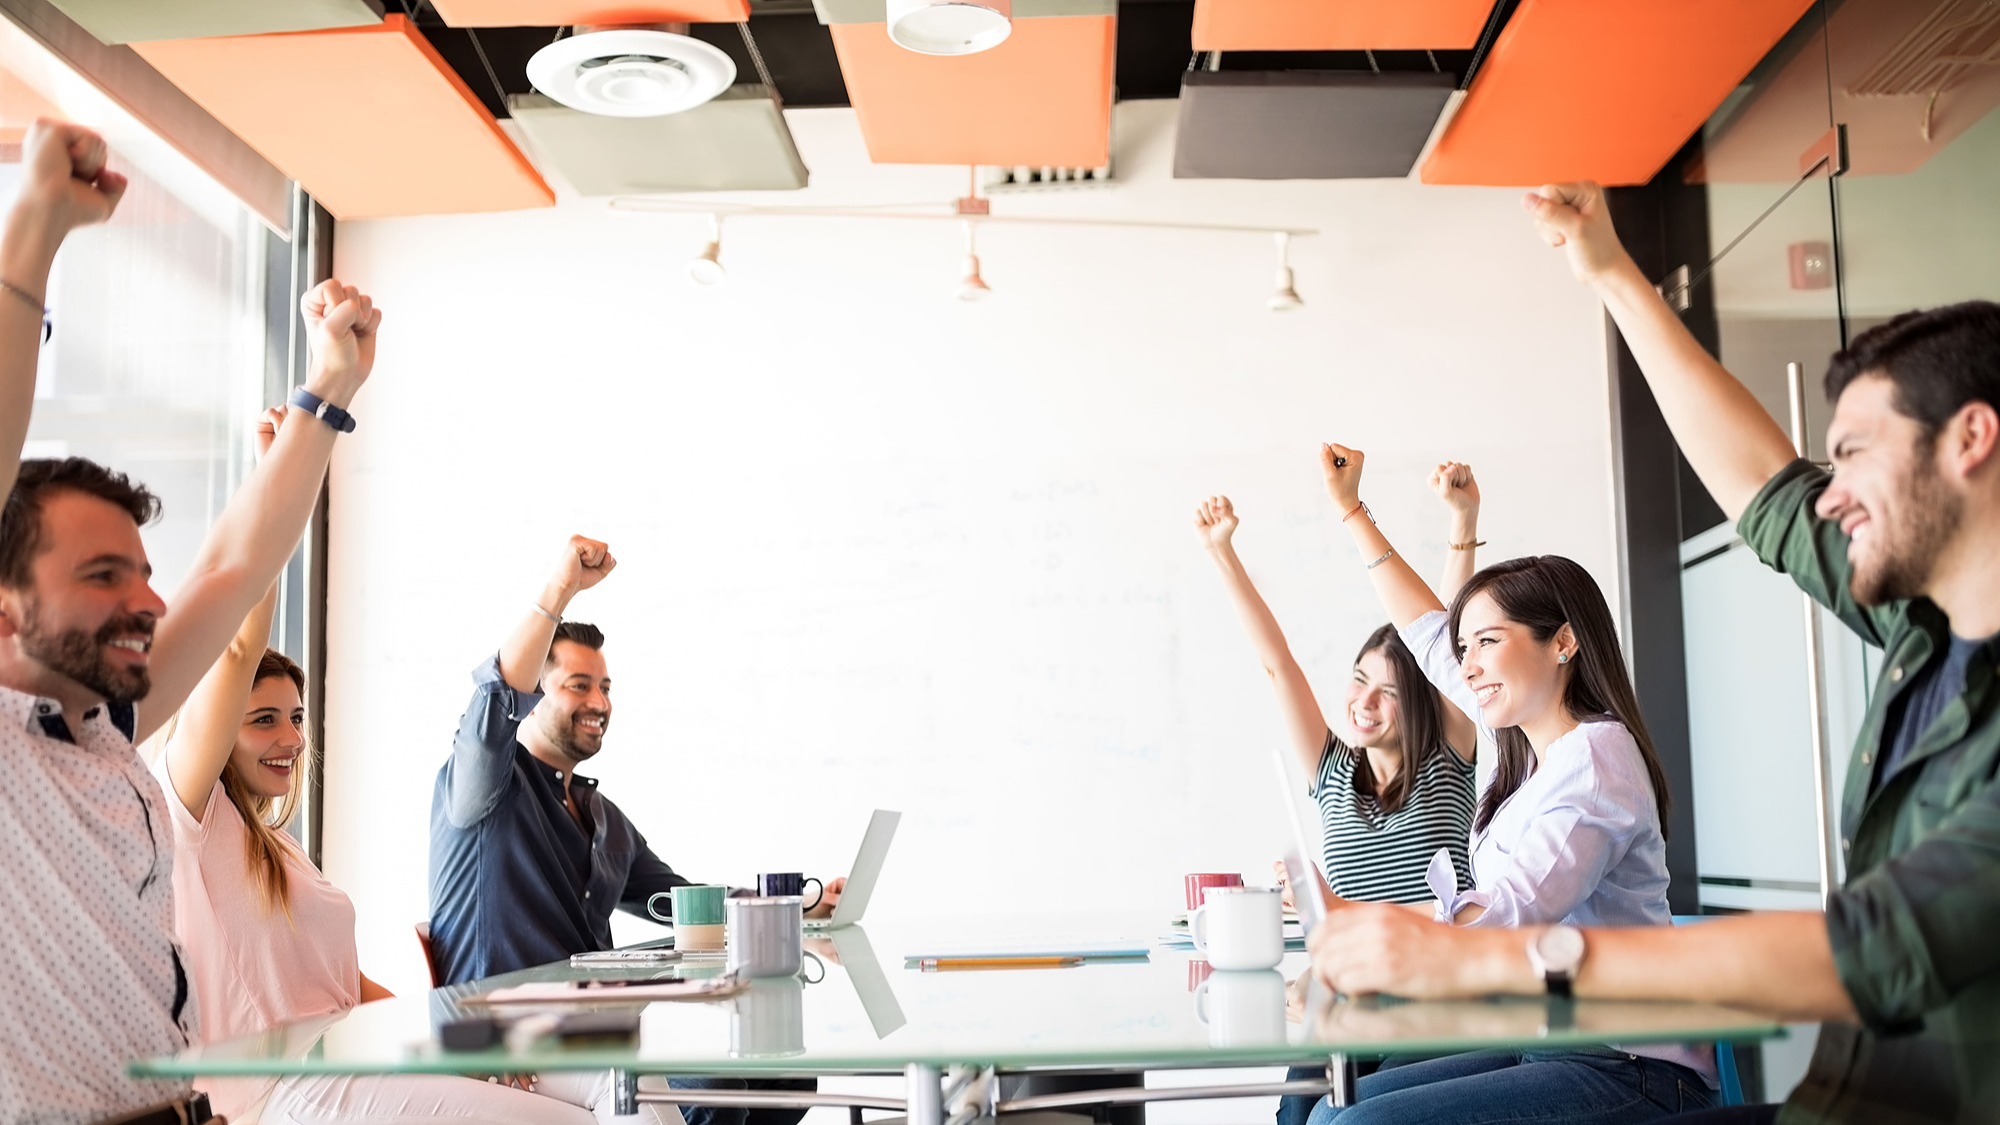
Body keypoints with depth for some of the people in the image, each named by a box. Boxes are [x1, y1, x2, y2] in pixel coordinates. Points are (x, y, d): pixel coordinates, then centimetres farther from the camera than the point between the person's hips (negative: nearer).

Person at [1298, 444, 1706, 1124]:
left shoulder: (1594, 757, -13)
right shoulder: (1536, 750, 14)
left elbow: (1506, 918, -25)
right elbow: (1430, 635, 25)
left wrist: (1344, 913, -30)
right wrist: (1350, 510, 30)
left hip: (1629, 1070, -9)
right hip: (1549, 1046, 9)